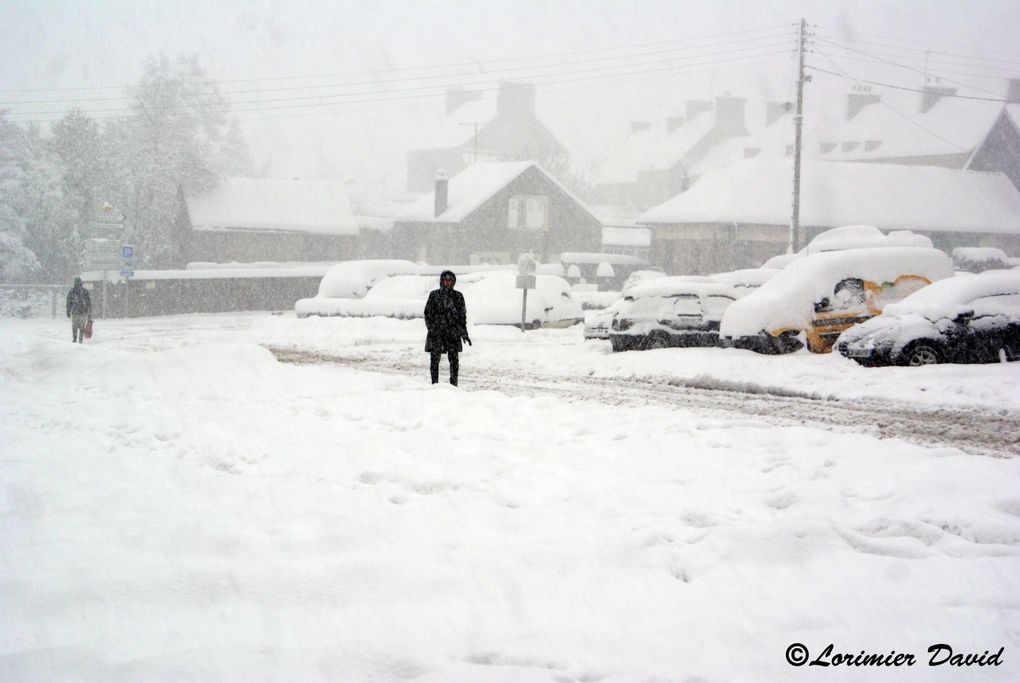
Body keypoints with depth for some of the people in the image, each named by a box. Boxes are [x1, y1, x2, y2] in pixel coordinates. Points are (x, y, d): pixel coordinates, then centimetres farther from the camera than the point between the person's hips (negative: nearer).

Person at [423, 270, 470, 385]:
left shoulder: (458, 296, 8)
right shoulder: (434, 295, 4)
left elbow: (462, 316, 10)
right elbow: (428, 313, 2)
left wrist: (464, 333, 5)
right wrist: (432, 329, -8)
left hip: (453, 333, 1)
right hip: (436, 333, -1)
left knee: (454, 360, -2)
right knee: (435, 359, 0)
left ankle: (454, 384, 6)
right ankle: (435, 384, 8)